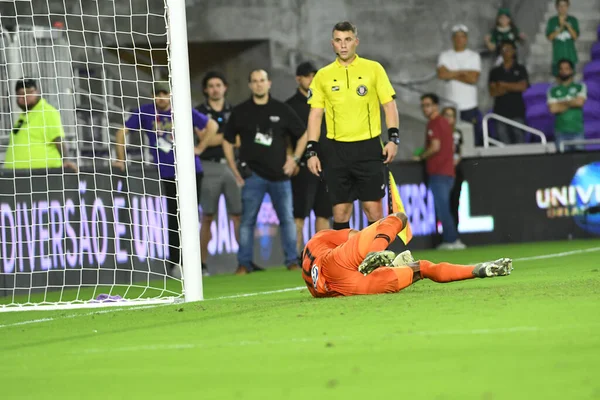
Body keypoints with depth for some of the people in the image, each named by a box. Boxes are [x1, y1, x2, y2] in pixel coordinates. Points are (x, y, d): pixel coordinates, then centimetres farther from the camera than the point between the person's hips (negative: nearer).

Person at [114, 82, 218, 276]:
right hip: (167, 174, 0)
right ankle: (175, 264, 6)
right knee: (174, 220, 0)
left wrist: (200, 148, 0)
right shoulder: (144, 113, 1)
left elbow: (212, 125, 6)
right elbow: (122, 132, 5)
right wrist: (121, 159, 2)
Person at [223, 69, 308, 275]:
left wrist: (295, 159, 6)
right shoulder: (240, 112, 6)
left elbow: (303, 134, 16)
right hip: (253, 175, -1)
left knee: (287, 219, 1)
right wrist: (235, 170, 5)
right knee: (247, 220, -5)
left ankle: (292, 260, 9)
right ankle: (244, 263, 0)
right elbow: (227, 141, 13)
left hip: (280, 174, 1)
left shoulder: (282, 110, 7)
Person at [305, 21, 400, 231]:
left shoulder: (374, 69, 4)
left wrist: (393, 137, -7)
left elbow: (389, 105, 4)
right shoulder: (323, 76, 7)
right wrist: (312, 151, 1)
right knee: (340, 212, 2)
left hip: (369, 148, -1)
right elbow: (315, 114, 9)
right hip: (338, 150, 1)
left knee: (373, 209, -4)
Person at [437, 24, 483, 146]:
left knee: (475, 139, -6)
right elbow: (441, 74, -8)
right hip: (451, 106, 1)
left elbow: (473, 78, -7)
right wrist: (463, 72, -6)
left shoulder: (474, 56, 6)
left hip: (470, 106, -1)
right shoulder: (445, 56, 9)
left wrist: (452, 74, -4)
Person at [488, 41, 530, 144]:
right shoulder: (495, 72, 15)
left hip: (517, 111, -2)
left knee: (519, 138, -11)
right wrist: (512, 87, -4)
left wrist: (504, 85, -1)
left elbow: (523, 86, -1)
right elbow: (492, 92, 5)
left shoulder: (520, 69, 11)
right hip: (500, 111, 2)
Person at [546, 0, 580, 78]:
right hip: (558, 55, 0)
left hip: (570, 55, 0)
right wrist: (560, 29, -15)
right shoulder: (552, 21, 3)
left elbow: (575, 36, -3)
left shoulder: (573, 20, 4)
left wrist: (568, 26, -18)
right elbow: (549, 37, -2)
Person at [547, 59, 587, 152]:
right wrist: (571, 104, -2)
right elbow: (553, 109, -3)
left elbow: (580, 102, -6)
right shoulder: (553, 90, 10)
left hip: (577, 130, 0)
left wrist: (563, 103, 1)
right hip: (560, 131, 0)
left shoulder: (580, 87, 10)